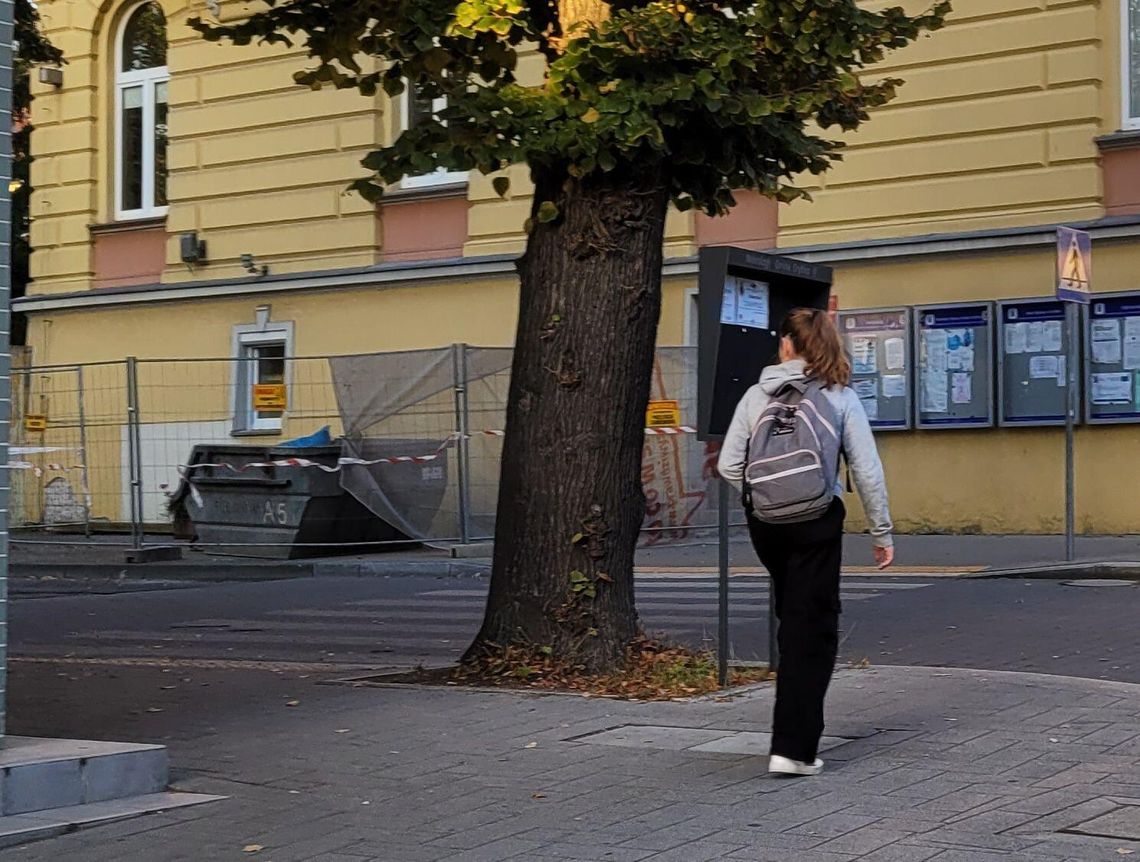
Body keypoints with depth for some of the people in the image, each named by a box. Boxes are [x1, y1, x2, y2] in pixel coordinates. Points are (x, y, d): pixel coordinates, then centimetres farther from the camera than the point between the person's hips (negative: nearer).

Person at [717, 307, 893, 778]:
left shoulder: (757, 395, 3)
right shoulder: (841, 398, -2)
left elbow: (728, 465, -1)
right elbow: (867, 472, -4)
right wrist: (882, 533, 4)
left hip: (765, 521, 3)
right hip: (817, 520, -3)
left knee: (794, 620, 20)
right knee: (812, 629, 2)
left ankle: (793, 738, 25)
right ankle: (793, 748, -3)